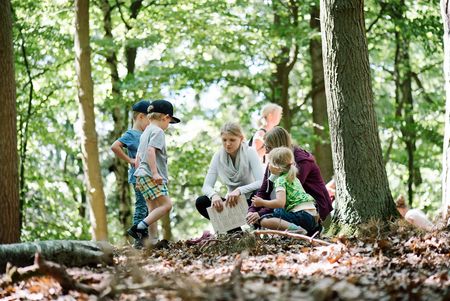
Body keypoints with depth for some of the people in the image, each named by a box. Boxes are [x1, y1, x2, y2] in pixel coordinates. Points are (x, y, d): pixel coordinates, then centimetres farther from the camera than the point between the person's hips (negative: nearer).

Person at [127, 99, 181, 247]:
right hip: (152, 176, -10)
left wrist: (139, 175, 28)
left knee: (153, 210, 9)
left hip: (142, 175, 10)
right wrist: (154, 173, -24)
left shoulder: (146, 132, 22)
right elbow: (150, 151, -22)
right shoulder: (158, 131, -7)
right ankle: (138, 228, -21)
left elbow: (138, 158, 24)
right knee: (166, 204, -15)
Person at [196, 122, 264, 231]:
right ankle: (234, 230, -11)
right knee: (200, 202, -19)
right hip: (231, 202, 4)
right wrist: (214, 195, -35)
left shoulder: (250, 152, -13)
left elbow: (261, 183, -26)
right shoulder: (218, 156, -4)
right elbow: (206, 186, -10)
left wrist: (239, 190, -43)